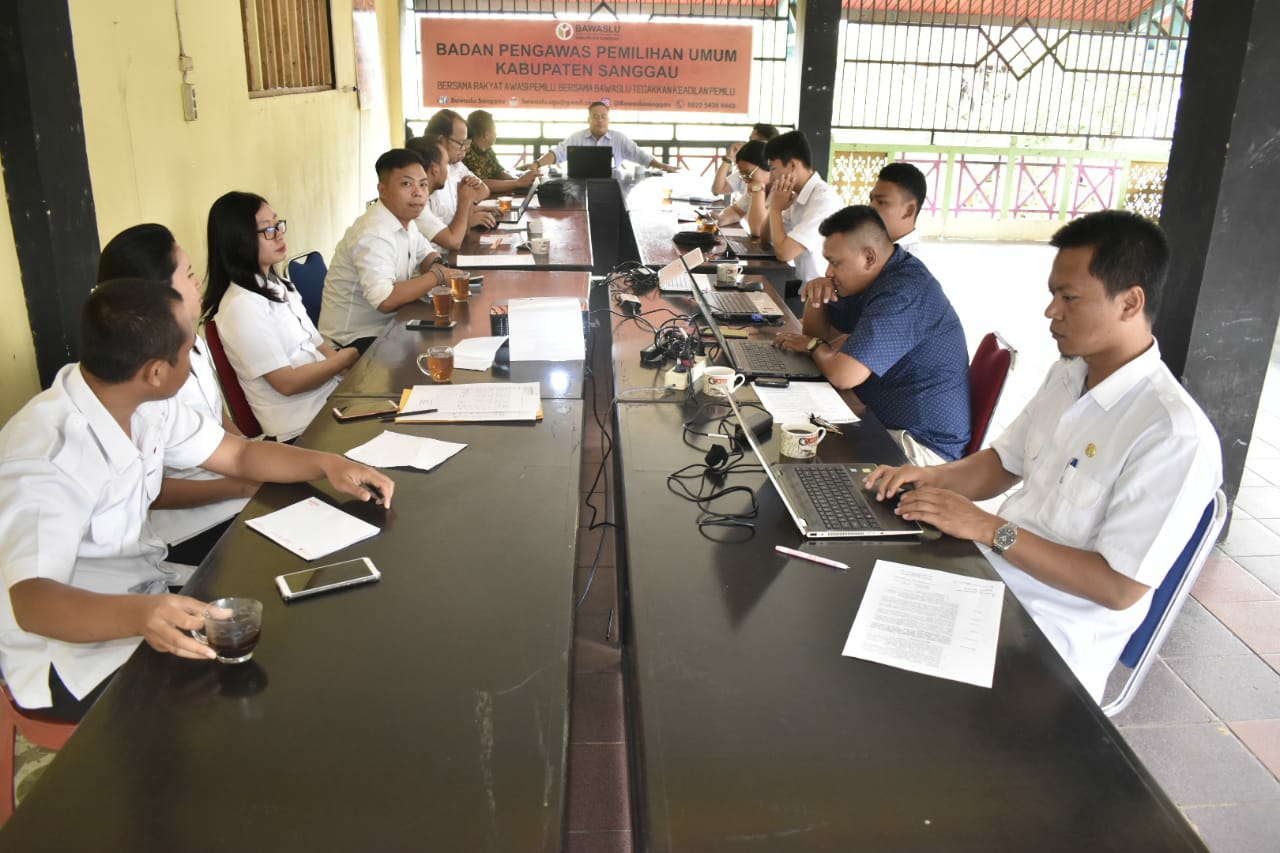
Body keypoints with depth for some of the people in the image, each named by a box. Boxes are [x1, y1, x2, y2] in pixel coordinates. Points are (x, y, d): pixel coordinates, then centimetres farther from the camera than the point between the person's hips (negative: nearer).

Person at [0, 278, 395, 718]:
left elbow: (238, 453, 5)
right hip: (72, 655, -8)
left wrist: (327, 463, -12)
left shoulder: (146, 404, -4)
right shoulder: (44, 458, -29)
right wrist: (139, 614, -56)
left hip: (142, 596, 8)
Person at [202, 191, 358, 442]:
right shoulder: (242, 306, -17)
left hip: (330, 392, 8)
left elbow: (315, 346, 11)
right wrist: (348, 357, -9)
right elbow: (288, 383, -18)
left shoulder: (278, 286, 12)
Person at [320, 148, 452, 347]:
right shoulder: (373, 234, -24)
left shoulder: (405, 220, 4)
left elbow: (426, 255, 21)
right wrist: (438, 275, -24)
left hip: (386, 326, 9)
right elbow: (385, 300, -35)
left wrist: (437, 264, -4)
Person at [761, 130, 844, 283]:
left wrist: (775, 209, -10)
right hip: (804, 285, 8)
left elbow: (783, 252, -24)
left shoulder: (825, 199, -21)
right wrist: (776, 207, -2)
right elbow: (766, 237, 16)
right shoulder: (800, 196, 6)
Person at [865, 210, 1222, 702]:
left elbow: (1120, 587, -21)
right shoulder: (1067, 374, 4)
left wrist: (989, 528, -24)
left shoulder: (1175, 436, -22)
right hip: (992, 578, 8)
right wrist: (931, 477, -4)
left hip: (1052, 633, -7)